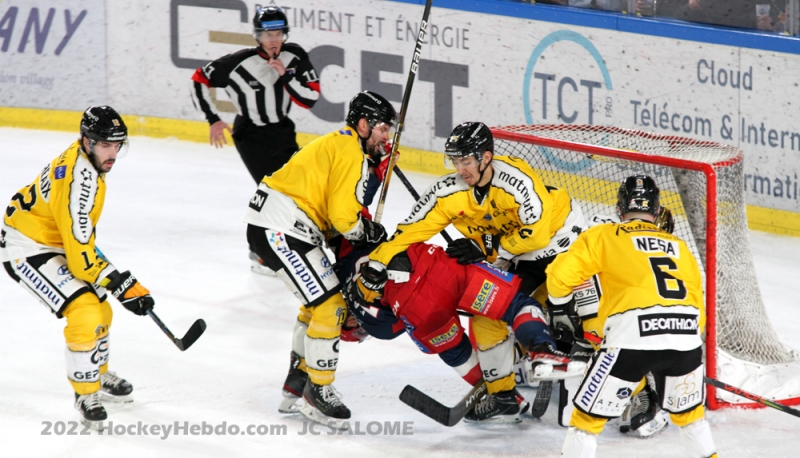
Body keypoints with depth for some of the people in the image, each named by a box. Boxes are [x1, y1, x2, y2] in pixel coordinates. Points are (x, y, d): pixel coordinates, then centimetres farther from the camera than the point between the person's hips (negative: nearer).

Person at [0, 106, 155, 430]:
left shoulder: (85, 159, 2)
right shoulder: (80, 179, -30)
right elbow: (80, 254, -30)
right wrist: (123, 285, -25)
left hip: (51, 243, 11)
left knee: (100, 312, 19)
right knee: (85, 312, -21)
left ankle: (98, 375, 42)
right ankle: (86, 394, -6)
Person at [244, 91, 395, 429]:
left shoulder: (337, 144, 22)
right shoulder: (352, 153, -11)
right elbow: (344, 217, -17)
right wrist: (371, 233, 2)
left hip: (268, 226, 11)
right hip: (282, 231, -11)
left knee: (320, 302, 22)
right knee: (329, 306, -8)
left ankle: (296, 385, 28)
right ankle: (318, 394, -2)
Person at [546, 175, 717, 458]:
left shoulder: (604, 236, 16)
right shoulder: (679, 246, 27)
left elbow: (560, 275, 8)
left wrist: (564, 309, 28)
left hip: (632, 338, -4)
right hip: (686, 336, 4)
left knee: (588, 415, 8)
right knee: (688, 411, 29)